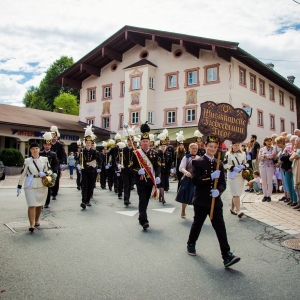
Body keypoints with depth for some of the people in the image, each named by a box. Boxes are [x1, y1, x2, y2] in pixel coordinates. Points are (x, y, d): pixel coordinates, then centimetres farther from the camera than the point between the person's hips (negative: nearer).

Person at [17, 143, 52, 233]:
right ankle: (31, 225, -10)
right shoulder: (27, 161, 2)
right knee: (32, 205, -10)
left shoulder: (44, 159, 4)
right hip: (30, 186, -2)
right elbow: (23, 174, 6)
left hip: (42, 186, 2)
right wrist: (19, 186, 6)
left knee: (39, 204, 13)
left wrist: (45, 173, -15)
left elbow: (50, 171, 8)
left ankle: (37, 220, 34)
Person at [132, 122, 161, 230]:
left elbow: (157, 166, 2)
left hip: (151, 181, 3)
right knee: (142, 200, -10)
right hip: (140, 181, -3)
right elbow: (132, 166, -2)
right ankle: (144, 220, -12)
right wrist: (138, 171, -21)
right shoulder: (136, 153, -2)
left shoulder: (154, 153, 5)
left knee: (146, 200, 13)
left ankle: (141, 217, 31)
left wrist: (157, 177, -13)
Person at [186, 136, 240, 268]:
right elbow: (194, 180, -16)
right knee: (197, 224, 14)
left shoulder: (219, 164, 9)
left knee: (220, 227, -2)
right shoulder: (198, 162, -5)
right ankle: (191, 244, 38)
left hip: (215, 201, 3)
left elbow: (223, 183, 7)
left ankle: (227, 256, -3)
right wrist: (211, 177, -26)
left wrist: (218, 190, -15)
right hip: (201, 201, -3)